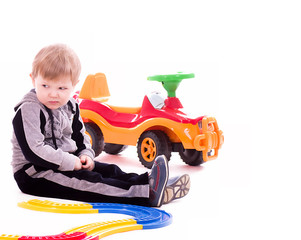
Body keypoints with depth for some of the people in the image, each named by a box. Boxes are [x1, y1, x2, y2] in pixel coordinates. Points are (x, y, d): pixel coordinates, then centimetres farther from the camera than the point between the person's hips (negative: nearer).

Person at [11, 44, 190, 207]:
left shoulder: (70, 106, 8)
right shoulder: (28, 110, -19)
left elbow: (81, 138, 20)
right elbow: (34, 151, -26)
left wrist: (85, 156, -1)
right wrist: (70, 162, -23)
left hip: (66, 164, 9)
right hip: (33, 174, -9)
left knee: (108, 170, -7)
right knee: (82, 181, -28)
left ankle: (148, 182, -23)